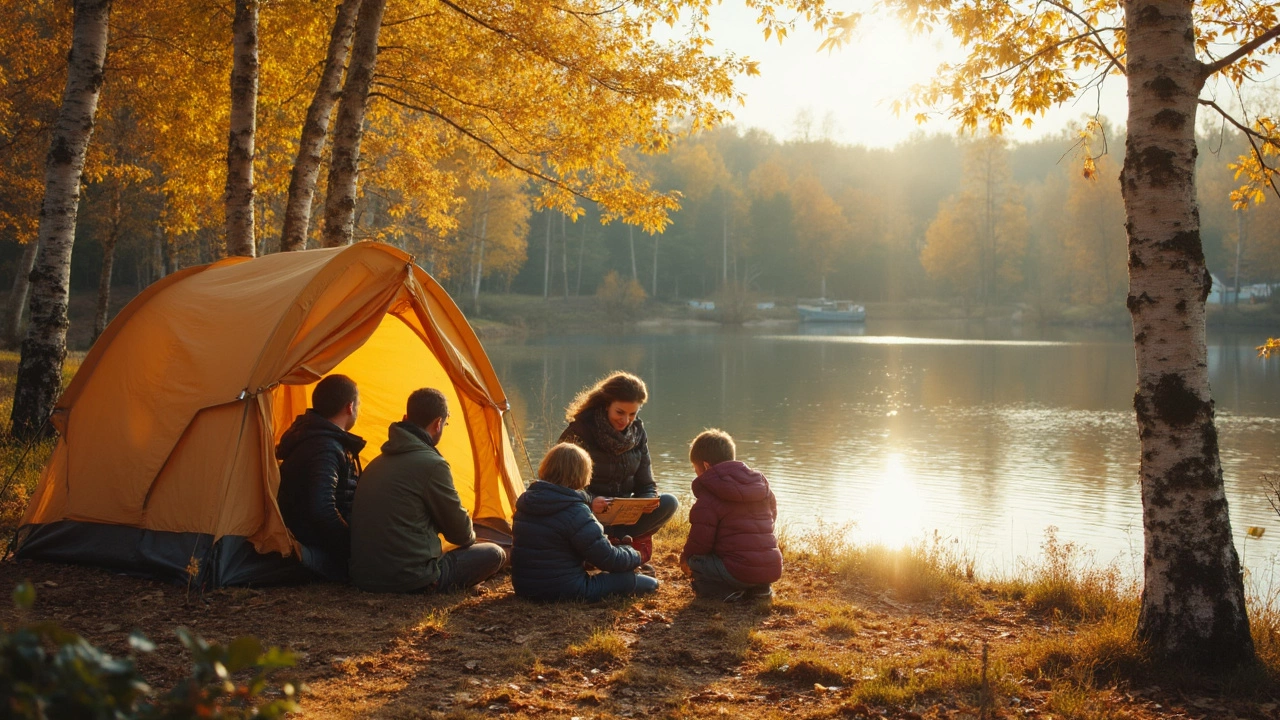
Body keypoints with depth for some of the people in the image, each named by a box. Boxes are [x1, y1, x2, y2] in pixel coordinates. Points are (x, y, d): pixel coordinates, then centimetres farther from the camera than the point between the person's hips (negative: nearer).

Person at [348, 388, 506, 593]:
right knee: (494, 554, 7)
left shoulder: (376, 464, 13)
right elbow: (459, 530, -2)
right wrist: (471, 538, 22)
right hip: (410, 580, -8)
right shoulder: (431, 464, -13)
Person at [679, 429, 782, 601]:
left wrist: (685, 557, 12)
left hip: (738, 571, -7)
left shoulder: (708, 497, -7)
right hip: (773, 569, 7)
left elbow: (700, 542, -9)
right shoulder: (761, 484, 14)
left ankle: (725, 590, -7)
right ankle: (759, 588, 14)